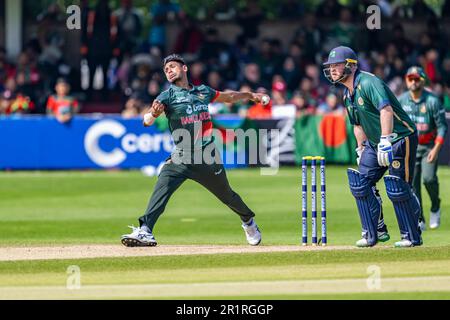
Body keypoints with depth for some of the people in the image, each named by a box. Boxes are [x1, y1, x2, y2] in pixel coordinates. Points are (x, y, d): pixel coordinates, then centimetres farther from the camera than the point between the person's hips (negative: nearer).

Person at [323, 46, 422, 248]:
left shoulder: (368, 83, -19)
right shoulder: (347, 95, 11)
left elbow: (386, 109, -32)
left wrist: (385, 142, -39)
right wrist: (361, 150, 15)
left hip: (400, 138, -9)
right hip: (374, 142, 10)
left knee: (397, 189, -12)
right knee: (360, 183, 2)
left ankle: (412, 237, 0)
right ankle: (375, 233, 10)